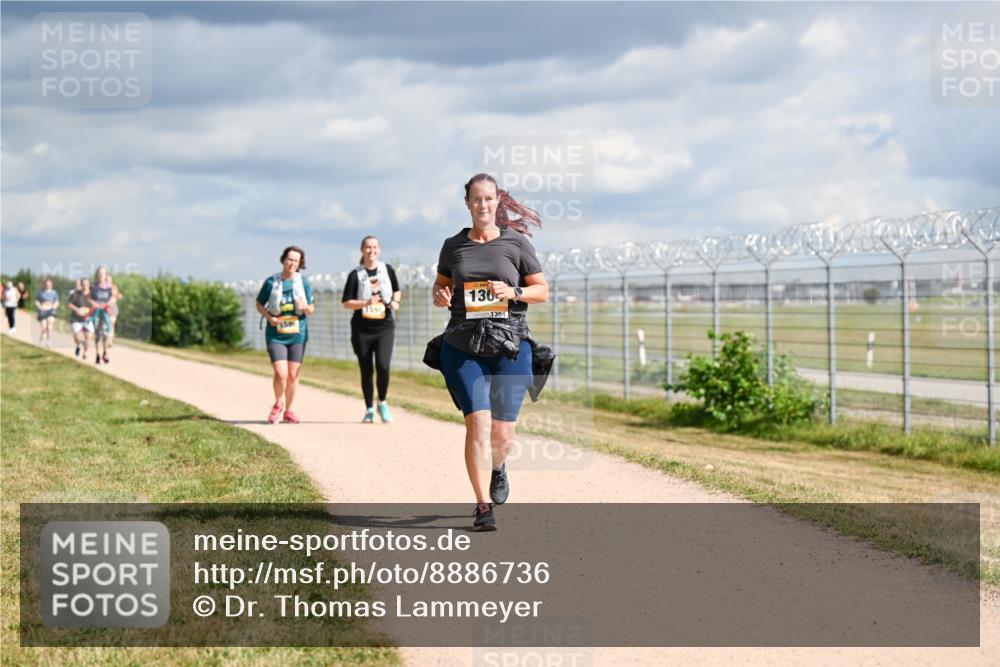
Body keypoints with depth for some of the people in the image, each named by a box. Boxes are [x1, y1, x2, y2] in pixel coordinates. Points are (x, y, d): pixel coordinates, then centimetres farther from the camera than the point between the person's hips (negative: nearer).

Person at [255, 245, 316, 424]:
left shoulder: (303, 282, 1)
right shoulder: (271, 282, -3)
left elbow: (312, 309, 8)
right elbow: (259, 304, 8)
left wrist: (306, 307, -16)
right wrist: (269, 317, -10)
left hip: (297, 334, 2)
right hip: (276, 335, -2)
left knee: (293, 375, 5)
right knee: (281, 374, -13)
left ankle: (288, 411, 22)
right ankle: (278, 404, 14)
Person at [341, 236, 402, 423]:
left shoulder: (387, 270, 7)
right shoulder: (356, 275, 0)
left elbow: (396, 290, 22)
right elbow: (346, 302, -3)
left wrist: (395, 302, 1)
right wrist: (366, 302, -18)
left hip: (385, 326, 0)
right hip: (362, 328, 0)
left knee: (383, 366, -17)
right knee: (366, 371, 5)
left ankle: (382, 403, 5)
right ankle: (369, 410, 20)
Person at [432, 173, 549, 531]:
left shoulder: (516, 242, 3)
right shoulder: (453, 245, 8)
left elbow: (542, 291, 6)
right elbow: (441, 284, 21)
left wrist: (513, 292, -12)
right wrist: (440, 296, -2)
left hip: (509, 344, 0)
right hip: (463, 347, 0)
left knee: (503, 431, 3)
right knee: (478, 422, -14)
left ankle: (497, 468, 40)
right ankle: (483, 506, -10)